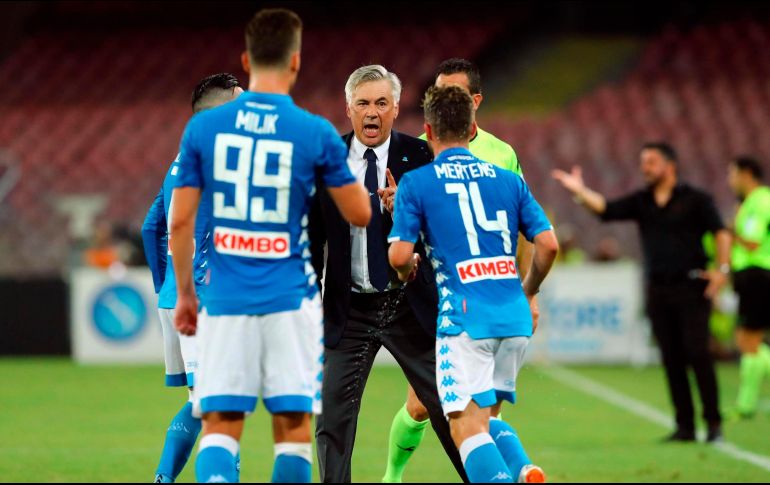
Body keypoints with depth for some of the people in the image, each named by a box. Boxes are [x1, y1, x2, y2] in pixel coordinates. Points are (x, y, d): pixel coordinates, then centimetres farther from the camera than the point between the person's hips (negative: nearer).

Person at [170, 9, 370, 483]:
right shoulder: (317, 133, -5)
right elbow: (360, 214, 2)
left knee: (220, 426, 2)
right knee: (293, 426, 5)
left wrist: (185, 293, 13)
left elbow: (180, 220, 2)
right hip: (290, 301, -2)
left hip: (225, 300, 2)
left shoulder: (203, 127, 1)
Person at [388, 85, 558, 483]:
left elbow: (400, 255, -7)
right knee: (487, 417, 19)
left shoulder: (415, 183, 0)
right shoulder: (507, 180, 12)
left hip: (465, 317, -5)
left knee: (467, 427, -5)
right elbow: (548, 244, 6)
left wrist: (407, 272, 16)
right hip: (514, 317, 5)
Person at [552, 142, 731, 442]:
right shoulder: (641, 202, 11)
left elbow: (720, 232, -4)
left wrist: (722, 269, -16)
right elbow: (606, 209, 0)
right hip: (658, 290, 5)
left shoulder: (695, 200, -1)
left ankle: (713, 423, -5)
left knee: (697, 353, -10)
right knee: (672, 359, 3)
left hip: (691, 287, -5)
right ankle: (685, 426, 7)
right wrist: (580, 191, -16)